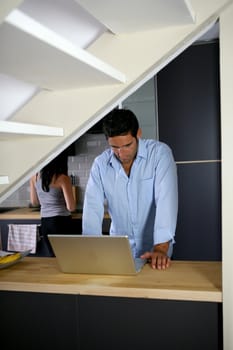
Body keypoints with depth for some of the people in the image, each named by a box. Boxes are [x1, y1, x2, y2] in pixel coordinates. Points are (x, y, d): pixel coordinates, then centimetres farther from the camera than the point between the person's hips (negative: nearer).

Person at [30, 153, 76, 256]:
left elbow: (34, 202, 13)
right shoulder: (62, 178, -15)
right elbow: (71, 207, -14)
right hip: (61, 221, -5)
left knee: (54, 255, 19)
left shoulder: (35, 177, 1)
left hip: (44, 222, 5)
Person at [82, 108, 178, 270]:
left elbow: (166, 200, -19)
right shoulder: (100, 164, -3)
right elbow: (93, 208, -7)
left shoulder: (159, 153, -11)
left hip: (154, 248, -2)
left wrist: (161, 248, -29)